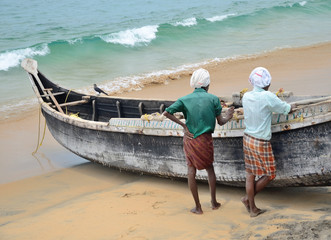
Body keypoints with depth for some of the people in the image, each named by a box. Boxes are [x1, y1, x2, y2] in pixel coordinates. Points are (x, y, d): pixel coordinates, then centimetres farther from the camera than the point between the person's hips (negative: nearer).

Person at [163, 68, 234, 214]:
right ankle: (214, 202, 26)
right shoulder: (213, 99, -3)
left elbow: (166, 113, -11)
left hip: (190, 138, 0)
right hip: (206, 139, 0)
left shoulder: (185, 99, 0)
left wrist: (184, 125, -6)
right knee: (209, 168, 20)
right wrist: (228, 117, 22)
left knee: (191, 171, 9)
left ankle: (198, 207, 11)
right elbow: (220, 122, 0)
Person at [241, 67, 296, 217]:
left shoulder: (246, 97, -1)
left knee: (250, 174, 12)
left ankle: (252, 209, 20)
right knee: (269, 175, 13)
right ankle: (248, 198, 16)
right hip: (261, 143, -7)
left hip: (247, 138, 7)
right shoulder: (268, 97, -20)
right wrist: (291, 107, 18)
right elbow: (285, 109, -7)